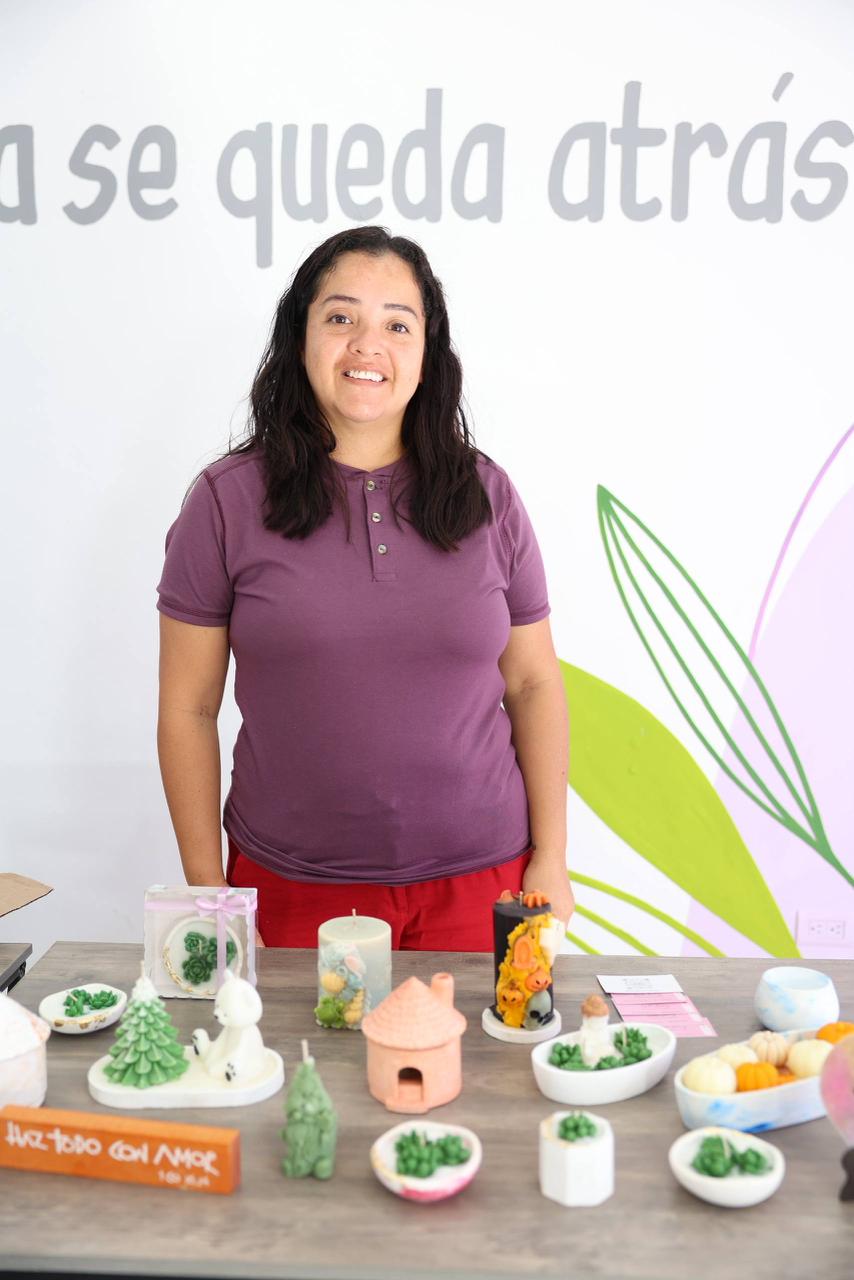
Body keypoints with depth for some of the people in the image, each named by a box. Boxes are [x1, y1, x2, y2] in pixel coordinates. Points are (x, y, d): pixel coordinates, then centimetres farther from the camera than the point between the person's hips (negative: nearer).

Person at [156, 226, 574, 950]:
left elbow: (534, 685, 6)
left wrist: (551, 860, 2)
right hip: (291, 890, -1)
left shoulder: (485, 495, 2)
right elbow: (188, 709, -1)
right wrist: (207, 891, -2)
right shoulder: (229, 500, -4)